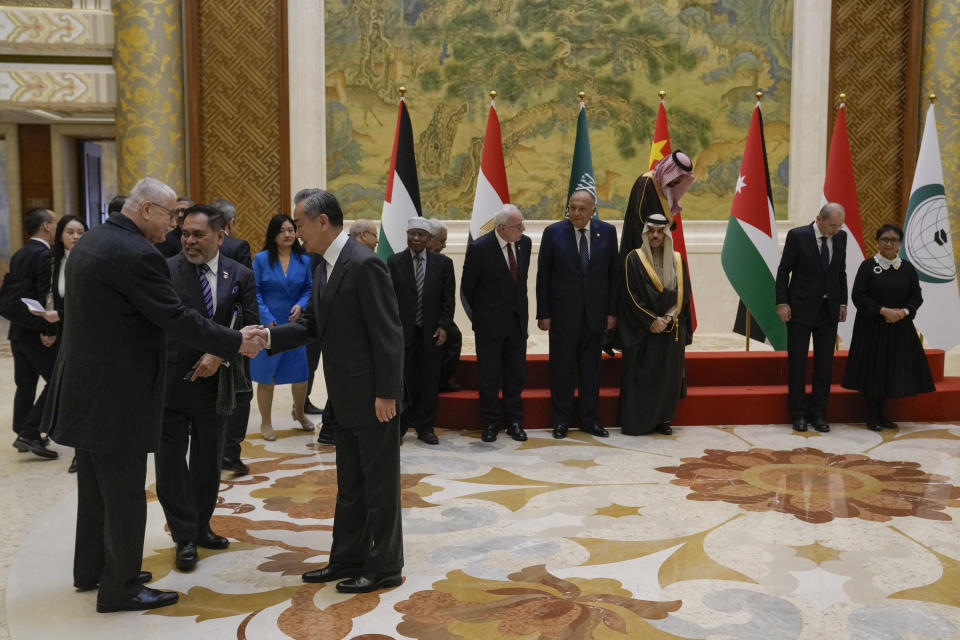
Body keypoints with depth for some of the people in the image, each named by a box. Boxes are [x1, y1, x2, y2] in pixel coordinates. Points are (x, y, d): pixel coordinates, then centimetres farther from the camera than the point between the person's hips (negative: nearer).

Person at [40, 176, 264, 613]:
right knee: (125, 491, 2)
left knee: (96, 485, 21)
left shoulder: (91, 242, 10)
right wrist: (236, 343, -11)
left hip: (88, 387, 10)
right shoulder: (137, 254, -21)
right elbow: (177, 318, -21)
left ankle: (91, 569, 35)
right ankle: (120, 588, 13)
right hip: (115, 393, -10)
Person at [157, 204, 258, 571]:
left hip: (214, 381, 3)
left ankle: (201, 527, 33)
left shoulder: (240, 276, 2)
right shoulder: (165, 270, -6)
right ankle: (185, 538, 16)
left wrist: (220, 355, -15)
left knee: (209, 462, 16)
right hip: (170, 382, -3)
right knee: (171, 462, 3)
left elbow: (250, 327, -1)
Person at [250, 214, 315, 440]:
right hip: (267, 326, -2)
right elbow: (255, 292, -4)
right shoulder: (261, 259, -3)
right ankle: (266, 423, 23)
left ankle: (299, 412, 34)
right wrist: (268, 320, -13)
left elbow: (308, 289, 10)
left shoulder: (304, 260, 4)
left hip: (295, 325, 2)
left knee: (300, 374, 5)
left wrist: (301, 305, -11)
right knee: (265, 376, 6)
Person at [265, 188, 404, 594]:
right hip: (345, 397, 9)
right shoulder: (325, 267, 11)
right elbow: (312, 325, 13)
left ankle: (385, 568, 17)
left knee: (379, 483, 4)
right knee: (349, 484, 18)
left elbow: (387, 333, -20)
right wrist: (269, 336, -2)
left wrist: (386, 393, -20)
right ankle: (347, 560, 30)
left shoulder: (364, 264, -18)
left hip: (372, 396, -9)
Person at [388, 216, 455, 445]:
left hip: (431, 333, 1)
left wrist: (443, 326, -4)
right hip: (403, 332, -1)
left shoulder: (443, 263, 4)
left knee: (429, 382, 7)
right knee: (404, 381, 1)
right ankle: (400, 425, 14)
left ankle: (425, 427, 18)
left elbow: (448, 300, 5)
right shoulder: (394, 262, 2)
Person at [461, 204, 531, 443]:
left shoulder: (524, 243, -1)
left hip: (517, 320, 5)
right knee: (489, 376, 5)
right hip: (490, 323, -4)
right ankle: (491, 423, 19)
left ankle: (515, 421, 23)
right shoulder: (480, 248, -17)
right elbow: (468, 286, -3)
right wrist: (482, 312, 7)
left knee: (516, 374, 11)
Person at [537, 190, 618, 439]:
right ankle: (561, 420, 19)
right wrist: (543, 313, -6)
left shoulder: (607, 231, 1)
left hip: (595, 313, 2)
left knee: (591, 369, 11)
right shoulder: (553, 232, -5)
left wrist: (612, 311, 1)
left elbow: (613, 273, 5)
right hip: (563, 313, -2)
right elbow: (543, 276, -3)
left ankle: (589, 418, 24)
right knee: (562, 369, 6)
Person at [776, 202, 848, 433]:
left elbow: (841, 271, 12)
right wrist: (782, 303, -10)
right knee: (797, 362, 2)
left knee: (824, 363, 5)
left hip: (829, 309, 4)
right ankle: (799, 414, 12)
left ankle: (818, 414, 14)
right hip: (800, 308, -4)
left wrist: (843, 302, 8)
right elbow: (783, 271, -6)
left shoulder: (841, 237, 4)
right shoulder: (797, 235, -9)